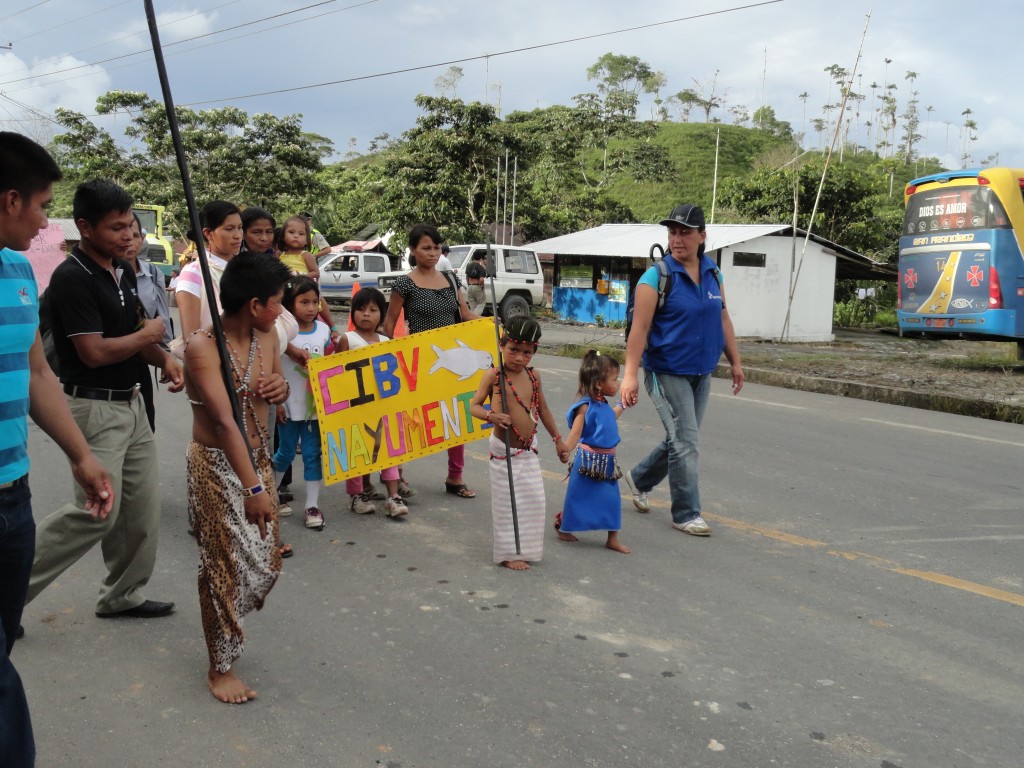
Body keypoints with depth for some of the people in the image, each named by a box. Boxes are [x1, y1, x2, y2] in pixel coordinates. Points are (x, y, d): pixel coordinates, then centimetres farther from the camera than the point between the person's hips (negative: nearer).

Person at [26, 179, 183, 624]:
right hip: (95, 407, -9)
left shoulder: (123, 271, 9)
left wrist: (164, 360, -1)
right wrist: (149, 335, -8)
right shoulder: (72, 279, -17)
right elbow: (94, 352, -23)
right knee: (98, 512, -9)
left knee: (142, 505, 11)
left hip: (131, 402, 9)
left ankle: (123, 596, 26)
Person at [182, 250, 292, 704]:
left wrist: (281, 388, -11)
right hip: (217, 466, -7)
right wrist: (253, 487, -35)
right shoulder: (202, 346, -21)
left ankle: (226, 626, 39)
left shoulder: (267, 335, -1)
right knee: (228, 565, 0)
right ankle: (220, 667, 17)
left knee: (268, 560, 13)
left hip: (257, 459, 7)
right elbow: (224, 420, -30)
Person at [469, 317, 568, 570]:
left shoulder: (533, 376, 3)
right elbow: (474, 406, -6)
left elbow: (542, 409, 16)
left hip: (528, 450, 5)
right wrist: (491, 415, -27)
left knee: (533, 500, 10)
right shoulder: (493, 376, -10)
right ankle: (509, 553, 16)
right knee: (507, 502, 2)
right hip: (504, 450, -5)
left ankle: (527, 547, 27)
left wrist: (557, 439, 20)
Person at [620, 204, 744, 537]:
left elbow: (722, 318, 14)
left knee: (682, 440, 16)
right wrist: (630, 374, -23)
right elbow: (640, 327, -17)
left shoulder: (712, 273, 6)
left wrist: (735, 361, 13)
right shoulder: (656, 277, -12)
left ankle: (639, 478, 38)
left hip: (701, 372, 7)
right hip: (667, 372, -7)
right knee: (685, 440, -5)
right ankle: (686, 514, 8)